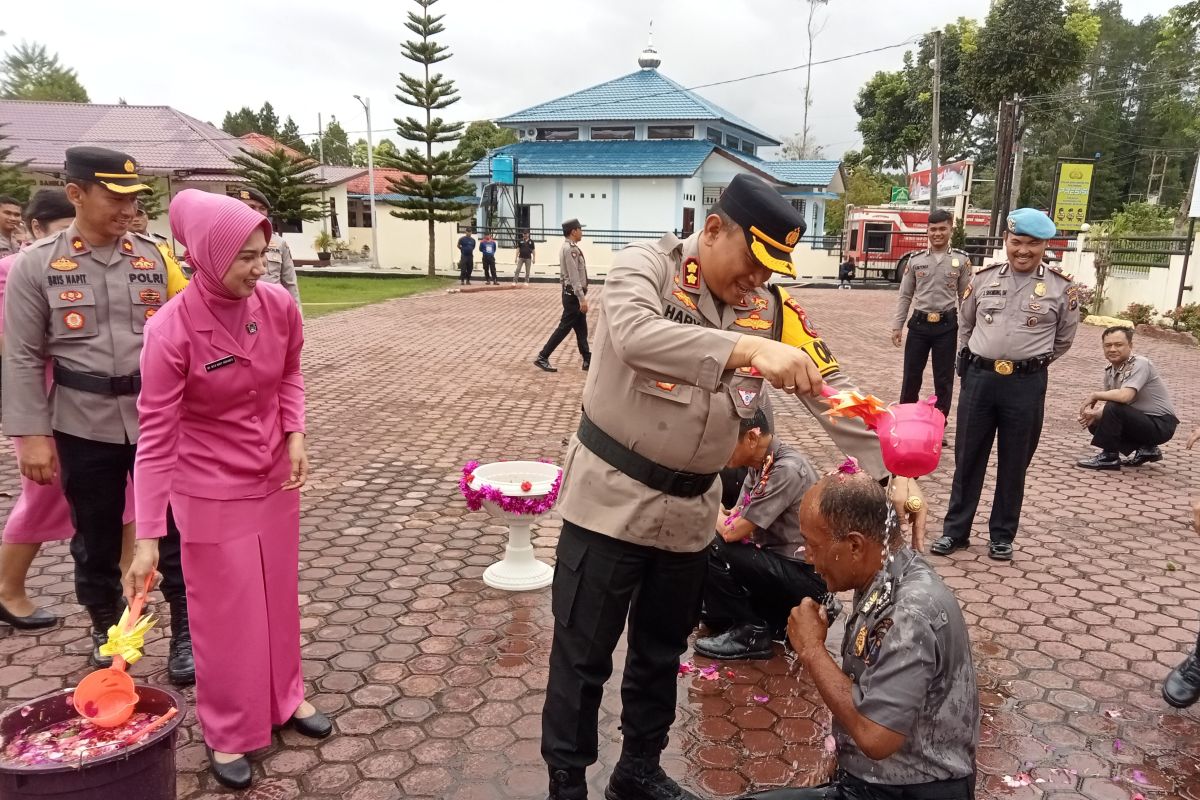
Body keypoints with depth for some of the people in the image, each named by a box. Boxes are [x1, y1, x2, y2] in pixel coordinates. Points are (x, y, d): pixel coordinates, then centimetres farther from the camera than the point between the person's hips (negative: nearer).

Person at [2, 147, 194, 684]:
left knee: (173, 528, 6)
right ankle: (106, 629, 35)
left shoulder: (154, 257, 3)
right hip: (84, 425, -1)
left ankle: (186, 631, 20)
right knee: (95, 536, 14)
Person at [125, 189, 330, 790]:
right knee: (226, 613, 9)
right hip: (211, 492, -4)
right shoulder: (170, 330, -23)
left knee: (278, 595, 20)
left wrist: (296, 434, -8)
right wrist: (148, 538, -22)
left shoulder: (279, 306, -11)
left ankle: (285, 696, 42)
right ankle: (227, 733, 30)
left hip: (274, 480, 5)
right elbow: (156, 438, -21)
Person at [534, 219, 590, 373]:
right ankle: (542, 357, 2)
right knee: (564, 328, -4)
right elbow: (574, 277, -23)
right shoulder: (570, 249, -19)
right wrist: (582, 298, -23)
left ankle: (588, 361, 16)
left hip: (574, 294, 10)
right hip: (573, 295, -10)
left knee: (581, 329, 11)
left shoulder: (570, 247, 13)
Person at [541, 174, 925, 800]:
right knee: (583, 652, 7)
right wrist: (748, 349, -46)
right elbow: (634, 334, -36)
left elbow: (831, 388, -2)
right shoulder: (646, 266, -14)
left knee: (661, 650, 20)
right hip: (611, 496, -4)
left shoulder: (771, 307, -1)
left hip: (689, 510, 5)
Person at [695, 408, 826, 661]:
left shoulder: (786, 470, -24)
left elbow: (733, 531, -22)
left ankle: (750, 632, -3)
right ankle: (770, 620, 11)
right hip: (781, 562, 10)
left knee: (709, 550, -19)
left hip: (806, 576, -9)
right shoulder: (761, 462, 4)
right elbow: (734, 520, 8)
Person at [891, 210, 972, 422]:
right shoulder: (915, 259, 3)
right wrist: (897, 326, 2)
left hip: (947, 325, -1)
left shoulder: (961, 260, 0)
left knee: (944, 378, 8)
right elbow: (905, 296, 7)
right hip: (919, 323, 1)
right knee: (911, 375, 7)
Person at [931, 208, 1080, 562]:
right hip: (978, 378, 2)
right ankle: (955, 530, 19)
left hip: (1027, 385, -1)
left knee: (1014, 463, 9)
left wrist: (1030, 363, 12)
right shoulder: (983, 278, 4)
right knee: (967, 457, 8)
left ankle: (1002, 535, 23)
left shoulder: (1061, 288, -2)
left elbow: (1064, 339, 12)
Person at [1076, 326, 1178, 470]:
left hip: (1161, 425, -9)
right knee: (1095, 424, 5)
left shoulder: (1140, 364, -20)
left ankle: (1109, 457, -11)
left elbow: (1124, 396, -34)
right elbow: (1107, 400, 4)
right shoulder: (1110, 370, 5)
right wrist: (1094, 413, -18)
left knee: (1114, 408, -28)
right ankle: (1145, 449, 10)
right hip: (1142, 421, 9)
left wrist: (1094, 395, -20)